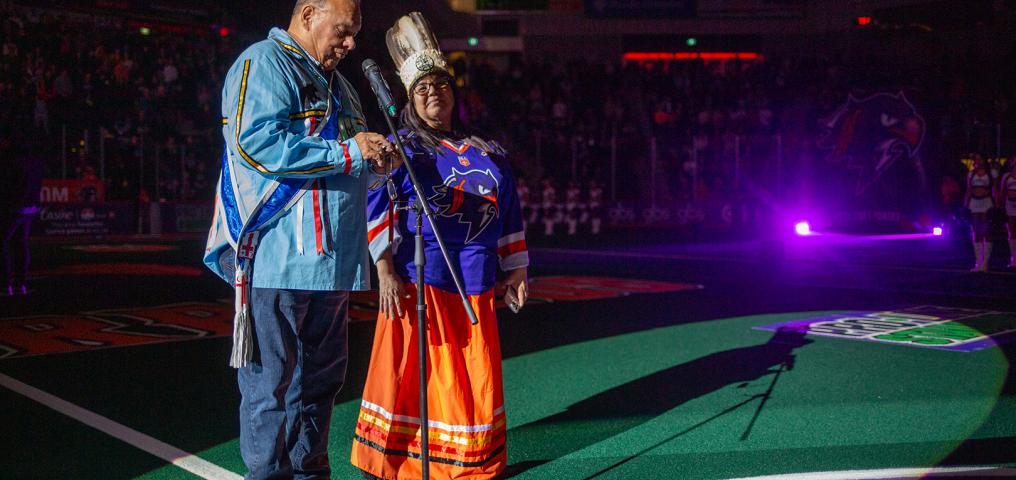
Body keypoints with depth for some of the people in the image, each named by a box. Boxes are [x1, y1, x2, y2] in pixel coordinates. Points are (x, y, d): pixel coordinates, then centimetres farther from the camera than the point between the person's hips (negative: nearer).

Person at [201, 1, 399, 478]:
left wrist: (376, 162, 4)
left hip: (330, 261, 9)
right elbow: (256, 143, -21)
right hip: (280, 261, -9)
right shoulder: (263, 63, -6)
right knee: (273, 385, -2)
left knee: (320, 381, 16)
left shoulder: (335, 84, 23)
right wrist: (348, 152, -17)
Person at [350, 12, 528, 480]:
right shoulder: (401, 148, 1)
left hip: (475, 285, 5)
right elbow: (376, 209, -7)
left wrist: (516, 269, 15)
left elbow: (509, 212, 19)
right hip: (418, 279, -5)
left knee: (476, 386, 7)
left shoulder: (486, 152, 16)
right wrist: (386, 272, -15)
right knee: (413, 376, 0)